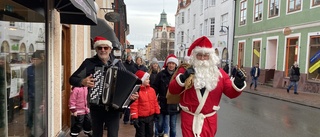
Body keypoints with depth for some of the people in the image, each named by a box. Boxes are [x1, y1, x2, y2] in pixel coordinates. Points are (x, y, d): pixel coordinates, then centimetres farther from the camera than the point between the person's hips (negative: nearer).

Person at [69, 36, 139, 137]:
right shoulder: (89, 63, -3)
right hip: (96, 107, 1)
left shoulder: (118, 64, 1)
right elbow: (72, 79, 1)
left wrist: (132, 94, -13)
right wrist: (82, 81, -19)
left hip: (113, 107, 0)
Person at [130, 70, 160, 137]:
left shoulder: (151, 90, 3)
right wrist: (134, 118, -19)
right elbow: (134, 105, -18)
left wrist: (157, 113, 14)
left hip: (150, 116, 6)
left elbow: (155, 102, 12)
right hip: (140, 118, -6)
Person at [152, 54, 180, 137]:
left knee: (173, 126, 11)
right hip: (163, 104, 0)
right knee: (160, 124, 10)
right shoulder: (161, 74, -3)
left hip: (174, 104, 0)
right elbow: (155, 88, -1)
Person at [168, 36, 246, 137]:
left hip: (209, 118, 2)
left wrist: (238, 84, -23)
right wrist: (183, 78, -24)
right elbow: (172, 90, -8)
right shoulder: (184, 70, -5)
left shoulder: (219, 73, -1)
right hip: (189, 117, -2)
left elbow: (231, 93, -2)